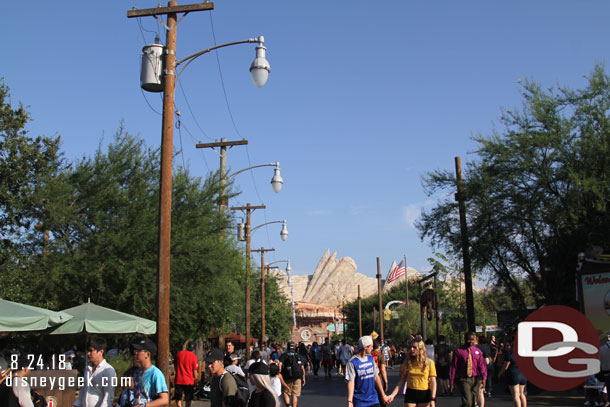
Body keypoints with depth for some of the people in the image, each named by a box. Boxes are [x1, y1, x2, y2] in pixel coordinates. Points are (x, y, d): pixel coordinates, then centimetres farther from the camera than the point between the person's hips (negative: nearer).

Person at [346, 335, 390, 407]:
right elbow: (351, 382, -14)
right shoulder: (352, 362, -12)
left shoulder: (371, 358, 8)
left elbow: (376, 377, 13)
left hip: (373, 399, 5)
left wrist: (383, 395, 14)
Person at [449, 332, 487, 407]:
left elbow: (481, 365, -2)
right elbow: (453, 367, -1)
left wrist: (483, 378, -17)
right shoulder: (458, 351, -2)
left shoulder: (478, 351, 8)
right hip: (463, 379, -4)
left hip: (475, 379, 4)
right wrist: (451, 383, -2)